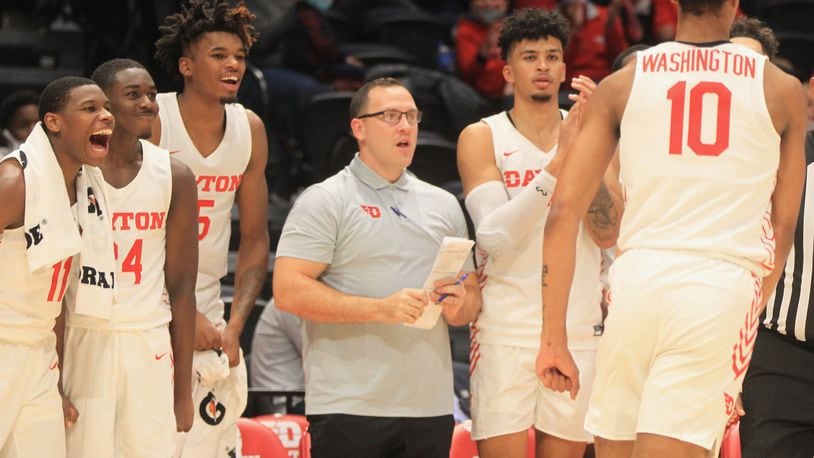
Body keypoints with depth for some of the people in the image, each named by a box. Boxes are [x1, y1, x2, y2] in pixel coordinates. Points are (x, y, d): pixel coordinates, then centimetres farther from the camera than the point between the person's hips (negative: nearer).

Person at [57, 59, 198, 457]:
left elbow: (181, 286, 8)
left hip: (150, 342, 3)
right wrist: (52, 381, -9)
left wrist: (183, 390, 5)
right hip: (84, 338, -3)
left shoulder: (174, 177, 4)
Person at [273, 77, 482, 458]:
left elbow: (472, 297, 22)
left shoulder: (443, 205, 18)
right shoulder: (325, 201, 1)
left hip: (430, 407, 5)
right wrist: (381, 309, -17)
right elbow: (289, 291, -10)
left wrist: (459, 304, -3)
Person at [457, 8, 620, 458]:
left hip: (578, 328, 2)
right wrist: (559, 163, -20)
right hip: (506, 327, -2)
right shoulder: (482, 138, 2)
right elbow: (494, 236, -12)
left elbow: (607, 235, -4)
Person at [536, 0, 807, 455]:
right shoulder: (782, 90, 8)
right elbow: (782, 227, 13)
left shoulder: (620, 85, 9)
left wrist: (554, 338, 5)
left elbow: (564, 211, 4)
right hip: (724, 286, -2)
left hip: (637, 279, 2)